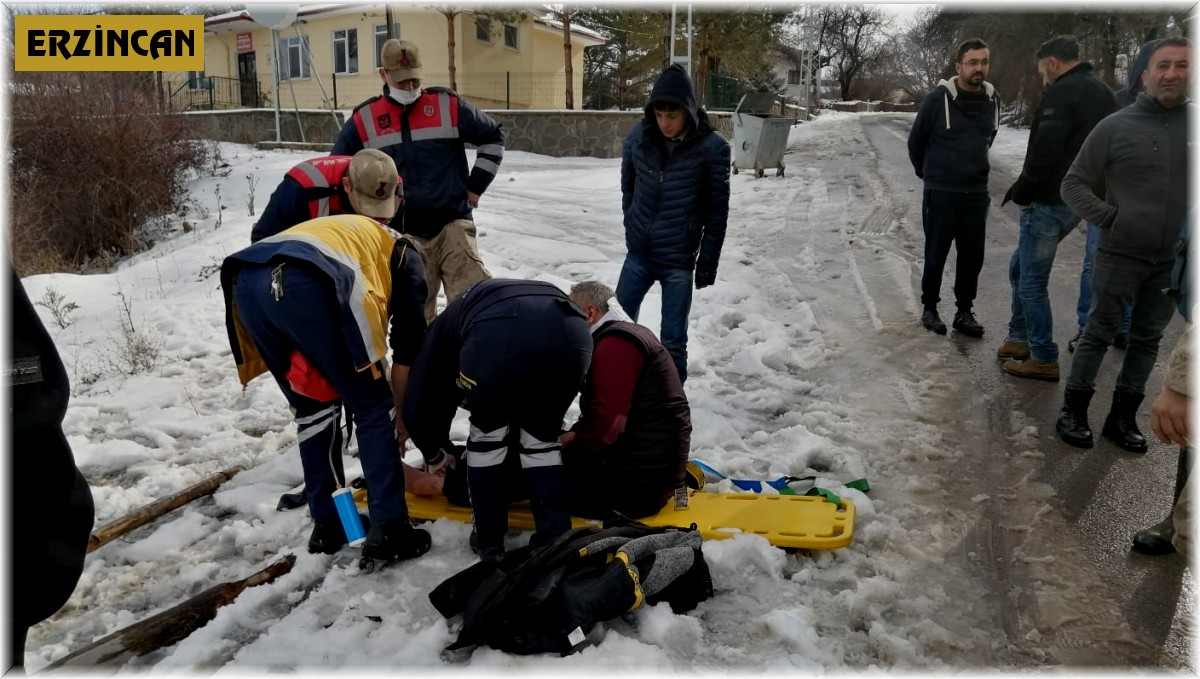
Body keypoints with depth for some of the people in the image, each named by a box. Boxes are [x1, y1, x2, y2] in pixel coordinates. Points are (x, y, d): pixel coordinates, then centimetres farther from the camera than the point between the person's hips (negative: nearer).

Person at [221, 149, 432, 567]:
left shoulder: (328, 228, 43)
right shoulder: (403, 252, 29)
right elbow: (407, 348, 25)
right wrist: (402, 414, 37)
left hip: (247, 282, 6)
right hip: (309, 286, -5)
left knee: (313, 407, 24)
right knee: (372, 408, 13)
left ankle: (327, 526, 30)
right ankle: (388, 532, 12)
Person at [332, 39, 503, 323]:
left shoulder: (449, 106, 1)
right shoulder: (364, 119, 3)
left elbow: (493, 137, 13)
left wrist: (476, 185, 8)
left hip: (452, 224, -1)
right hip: (403, 235, 1)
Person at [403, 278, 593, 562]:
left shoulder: (449, 322, 39)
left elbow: (419, 403, 35)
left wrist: (435, 453, 53)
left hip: (496, 334, -3)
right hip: (570, 331, 4)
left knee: (487, 436, 25)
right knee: (542, 440, 27)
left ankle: (489, 542, 32)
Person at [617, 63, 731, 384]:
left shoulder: (712, 147, -13)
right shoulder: (638, 136, -5)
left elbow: (717, 211, -7)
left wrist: (707, 263, -5)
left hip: (679, 260, -3)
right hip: (638, 253, 4)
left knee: (672, 342, 3)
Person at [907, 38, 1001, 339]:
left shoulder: (992, 100, 1)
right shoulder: (938, 99, -13)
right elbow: (916, 140, 0)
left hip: (977, 193, 4)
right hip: (941, 192, -4)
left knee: (973, 256, 7)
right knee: (936, 255, 5)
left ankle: (964, 312, 18)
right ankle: (929, 309, 19)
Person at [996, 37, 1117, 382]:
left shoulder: (1062, 93, -16)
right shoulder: (1103, 93, 15)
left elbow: (1045, 152, -24)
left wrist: (1021, 192, -10)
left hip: (1050, 202, -10)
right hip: (1078, 200, 10)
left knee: (1032, 281, -1)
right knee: (1021, 268, 21)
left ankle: (1044, 359, 6)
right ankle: (1020, 338, 27)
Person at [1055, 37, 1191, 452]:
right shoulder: (1115, 127, -7)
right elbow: (1074, 184, -3)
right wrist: (1109, 217, -15)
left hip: (1174, 262, 4)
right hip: (1121, 255, -3)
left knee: (1148, 339, 11)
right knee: (1099, 334, 5)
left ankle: (1123, 417, 24)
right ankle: (1073, 411, 18)